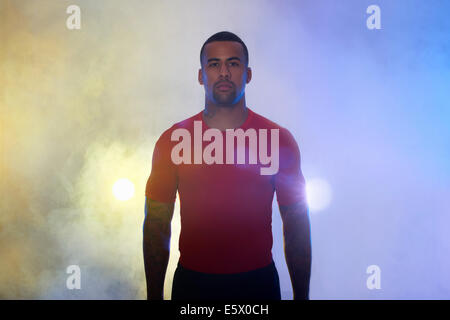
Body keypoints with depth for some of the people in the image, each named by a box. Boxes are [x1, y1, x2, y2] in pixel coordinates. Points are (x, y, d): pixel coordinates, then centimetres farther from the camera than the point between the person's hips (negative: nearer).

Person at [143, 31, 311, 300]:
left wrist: (301, 295, 0)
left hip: (258, 281, 0)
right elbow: (157, 225, 1)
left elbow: (296, 224, 1)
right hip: (192, 282, 0)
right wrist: (154, 296, 1)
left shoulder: (279, 139, -4)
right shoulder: (173, 139, -4)